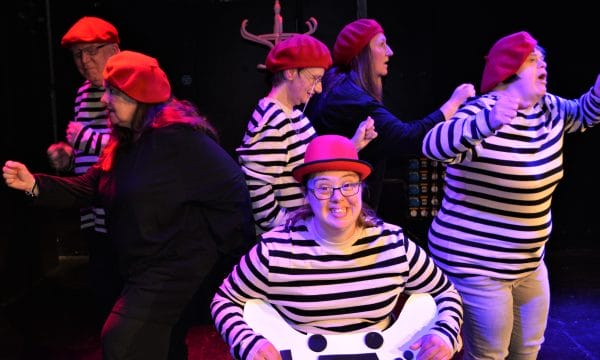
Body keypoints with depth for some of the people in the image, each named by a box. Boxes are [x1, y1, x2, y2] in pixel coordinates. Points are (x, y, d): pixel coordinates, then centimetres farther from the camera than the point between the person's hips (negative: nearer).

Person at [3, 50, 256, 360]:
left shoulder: (177, 137, -23)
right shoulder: (125, 140, 7)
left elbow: (232, 189, -22)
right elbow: (89, 188, 7)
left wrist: (237, 252, -14)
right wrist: (34, 184, -6)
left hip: (175, 267, -9)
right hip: (142, 268, 10)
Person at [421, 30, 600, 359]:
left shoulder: (549, 110, 4)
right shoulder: (483, 112, -22)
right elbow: (433, 145, -38)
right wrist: (487, 122, -56)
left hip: (530, 263, 9)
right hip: (477, 266, -8)